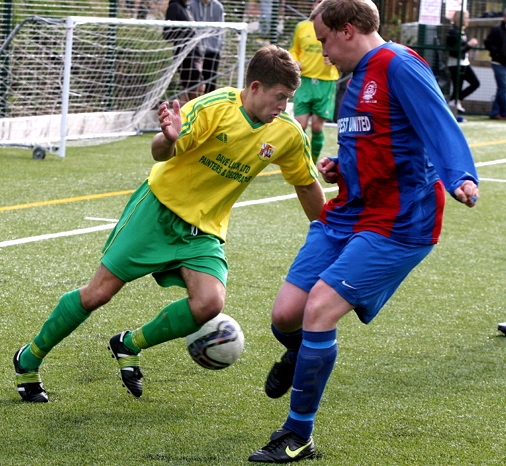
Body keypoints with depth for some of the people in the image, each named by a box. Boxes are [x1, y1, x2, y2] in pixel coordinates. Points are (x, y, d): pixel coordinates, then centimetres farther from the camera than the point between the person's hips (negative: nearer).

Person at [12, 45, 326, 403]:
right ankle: (29, 359, 16)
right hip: (160, 209, -4)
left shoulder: (288, 134, -5)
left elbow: (307, 185, 11)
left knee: (210, 303, -22)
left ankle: (129, 345, 3)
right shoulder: (215, 107, -19)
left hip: (205, 231, 4)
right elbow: (161, 153, -20)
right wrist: (169, 139, -43)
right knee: (99, 292, -6)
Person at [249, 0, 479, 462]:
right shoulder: (358, 77, 16)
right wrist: (344, 167, 11)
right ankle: (300, 355, 42)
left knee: (319, 308, -18)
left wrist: (461, 176, -43)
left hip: (397, 224, -8)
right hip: (345, 215, 9)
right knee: (286, 314, 3)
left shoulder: (400, 66, -13)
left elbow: (440, 126, -26)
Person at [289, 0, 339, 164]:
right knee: (300, 125, -7)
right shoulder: (302, 27, 6)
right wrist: (295, 62, -4)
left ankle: (313, 163, 20)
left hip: (326, 83, -1)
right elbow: (294, 50, 17)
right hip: (304, 81, 1)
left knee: (317, 127, 2)